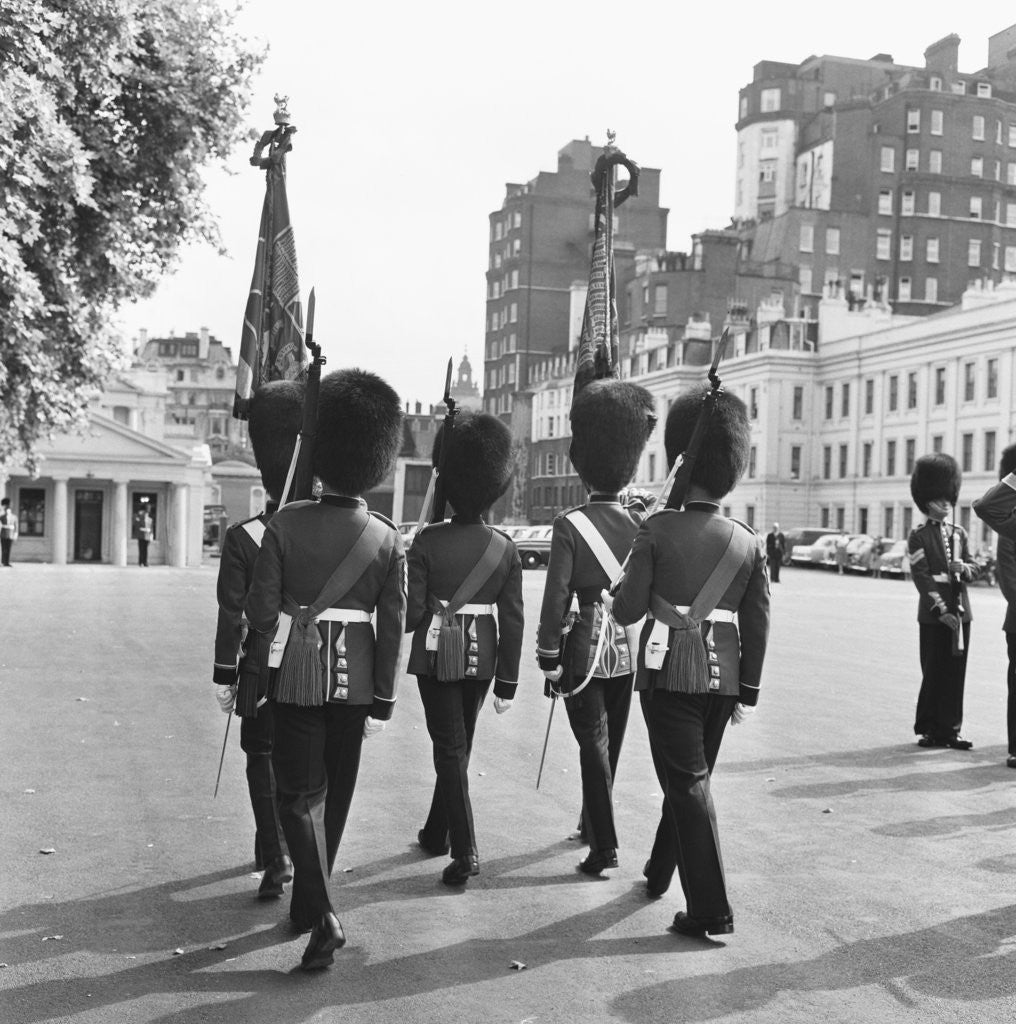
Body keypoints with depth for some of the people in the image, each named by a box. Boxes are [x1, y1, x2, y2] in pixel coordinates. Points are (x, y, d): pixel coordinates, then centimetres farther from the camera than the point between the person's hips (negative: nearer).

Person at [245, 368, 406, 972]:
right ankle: (309, 903, 33)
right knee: (337, 794, 17)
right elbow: (393, 626, -7)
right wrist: (385, 699, 0)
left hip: (298, 678, -2)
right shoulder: (387, 539, -7)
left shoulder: (286, 524, -11)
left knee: (300, 795, 6)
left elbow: (261, 611, -10)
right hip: (357, 679, 2)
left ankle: (322, 915, -9)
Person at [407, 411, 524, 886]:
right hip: (482, 655, 3)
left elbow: (412, 612, -14)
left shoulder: (428, 541, -12)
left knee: (451, 748, 2)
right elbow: (513, 620, -2)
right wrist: (506, 683, 4)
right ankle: (437, 833, 34)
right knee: (459, 745, 18)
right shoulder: (505, 548, -3)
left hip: (437, 654, -3)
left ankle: (465, 852, -5)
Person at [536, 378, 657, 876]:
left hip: (585, 646, -4)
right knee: (610, 742, 17)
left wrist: (548, 662, -7)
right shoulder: (642, 522, -1)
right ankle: (592, 824, 34)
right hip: (628, 647, 4)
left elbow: (556, 598, -13)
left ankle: (605, 846, -2)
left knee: (594, 744, 1)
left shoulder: (570, 524, -13)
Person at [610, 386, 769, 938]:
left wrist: (621, 594, 14)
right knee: (690, 777, 20)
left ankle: (711, 910, -1)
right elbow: (758, 625, 2)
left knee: (689, 784, 0)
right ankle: (660, 872, 39)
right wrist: (748, 691, 9)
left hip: (669, 673, -4)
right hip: (723, 677, 5)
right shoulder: (749, 541, 2)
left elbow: (628, 611, -8)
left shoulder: (658, 529, -9)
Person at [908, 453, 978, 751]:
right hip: (933, 615, -5)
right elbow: (921, 576, -10)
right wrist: (941, 611, -17)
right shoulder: (919, 536, -3)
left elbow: (973, 568, 15)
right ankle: (928, 729, 10)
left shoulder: (958, 533, 14)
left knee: (956, 673, 5)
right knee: (933, 672, 0)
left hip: (960, 613, 5)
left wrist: (963, 567, -10)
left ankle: (950, 728, 13)